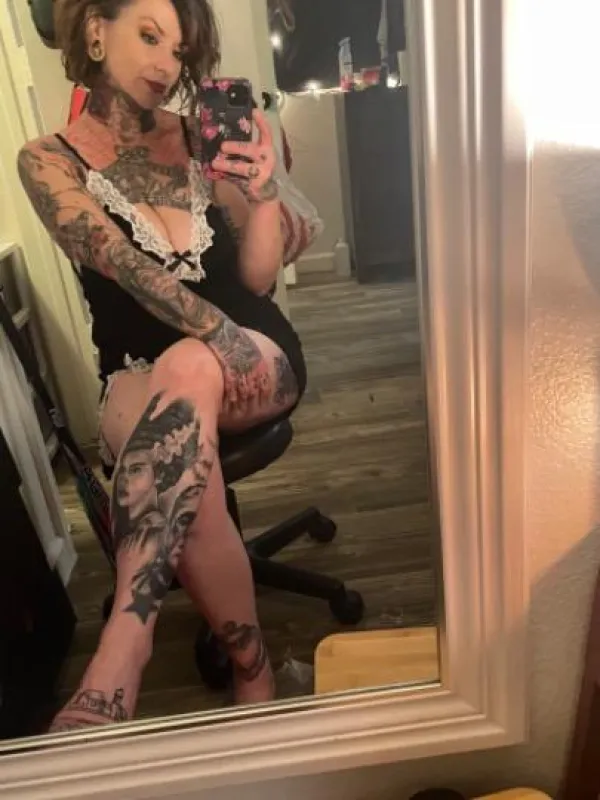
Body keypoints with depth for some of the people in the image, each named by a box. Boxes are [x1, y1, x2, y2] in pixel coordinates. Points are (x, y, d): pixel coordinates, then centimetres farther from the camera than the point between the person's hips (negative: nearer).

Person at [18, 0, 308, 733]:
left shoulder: (200, 136, 9)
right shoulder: (48, 162, 3)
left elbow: (256, 277, 4)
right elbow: (128, 269, -14)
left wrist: (263, 191, -14)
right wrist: (222, 334, -28)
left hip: (255, 358, 1)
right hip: (139, 378, -1)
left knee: (186, 372, -37)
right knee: (190, 489, -35)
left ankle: (119, 655, -37)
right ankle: (253, 672, -14)